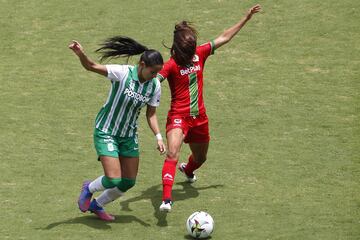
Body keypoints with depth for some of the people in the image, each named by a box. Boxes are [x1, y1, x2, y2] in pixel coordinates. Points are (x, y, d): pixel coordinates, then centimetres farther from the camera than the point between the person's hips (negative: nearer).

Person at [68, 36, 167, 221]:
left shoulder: (154, 86, -6)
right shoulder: (122, 73, -22)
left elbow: (151, 114, 4)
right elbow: (91, 66, -28)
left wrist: (158, 136, -9)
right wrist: (81, 54, -48)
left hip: (129, 136, 6)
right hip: (106, 133, -6)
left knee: (129, 182, 7)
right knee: (113, 180, -15)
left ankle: (96, 205, 33)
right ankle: (89, 188, 21)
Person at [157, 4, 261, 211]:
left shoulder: (200, 53, 1)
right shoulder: (171, 65, -15)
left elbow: (224, 38, 10)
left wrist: (246, 19, 14)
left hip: (199, 117, 6)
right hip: (179, 116, -6)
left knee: (200, 158, 24)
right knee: (172, 152, -29)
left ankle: (187, 169, 61)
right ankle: (167, 198, -36)